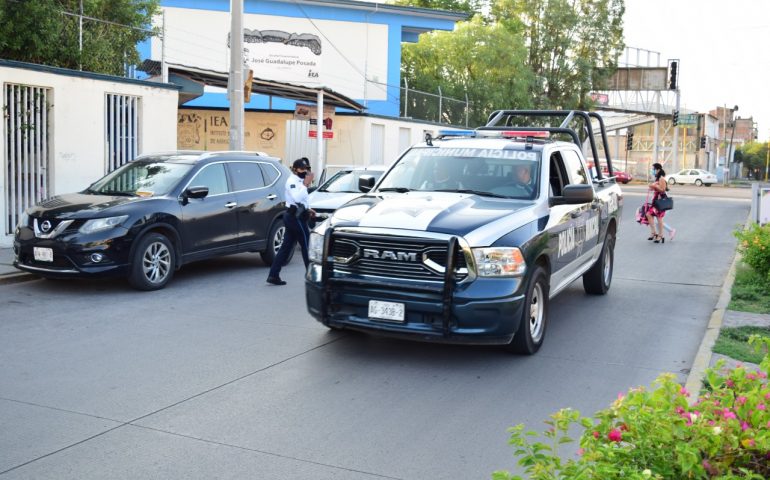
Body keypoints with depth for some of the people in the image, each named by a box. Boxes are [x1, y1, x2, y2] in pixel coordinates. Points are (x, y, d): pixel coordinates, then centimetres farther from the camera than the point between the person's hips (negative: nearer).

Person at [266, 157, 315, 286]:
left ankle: (273, 275, 7)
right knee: (307, 246, -3)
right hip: (296, 217, -10)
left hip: (293, 217, 10)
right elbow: (297, 198, -30)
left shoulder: (299, 181, 18)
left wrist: (307, 209, 15)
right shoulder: (292, 181, -13)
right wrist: (306, 184, -27)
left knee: (286, 246, 8)